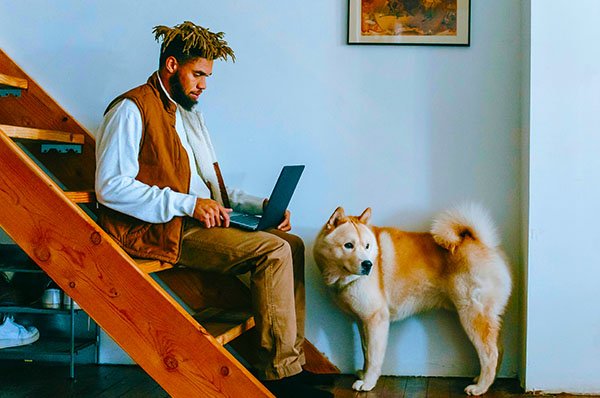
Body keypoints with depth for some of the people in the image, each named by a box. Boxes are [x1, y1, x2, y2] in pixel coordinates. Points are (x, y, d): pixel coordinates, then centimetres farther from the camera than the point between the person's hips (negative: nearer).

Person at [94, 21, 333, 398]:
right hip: (157, 230, -9)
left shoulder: (190, 112, 22)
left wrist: (263, 204, 6)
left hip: (201, 221, 9)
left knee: (292, 244, -5)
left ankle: (292, 363, -3)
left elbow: (213, 186, 23)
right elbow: (110, 187, -17)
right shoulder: (131, 109, -7)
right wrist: (187, 204, -21)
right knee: (273, 250, -22)